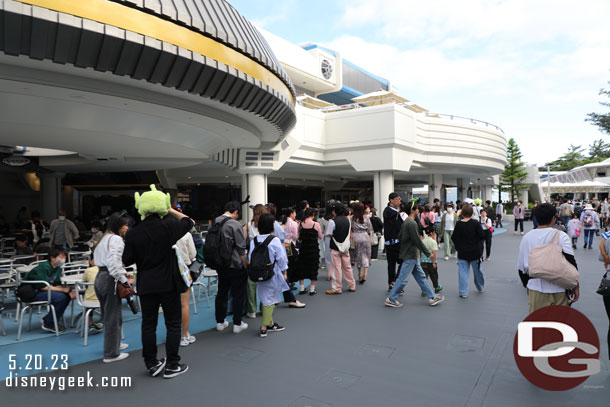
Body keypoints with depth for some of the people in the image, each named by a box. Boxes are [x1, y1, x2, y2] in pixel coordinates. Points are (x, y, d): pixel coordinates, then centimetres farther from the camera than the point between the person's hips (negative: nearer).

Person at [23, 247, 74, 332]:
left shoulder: (58, 268, 4)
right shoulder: (43, 267, -22)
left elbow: (57, 285, 3)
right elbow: (43, 287, -26)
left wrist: (68, 291, -16)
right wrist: (63, 289, -22)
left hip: (40, 291, 9)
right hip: (31, 293, -9)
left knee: (67, 296, -5)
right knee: (60, 297, -25)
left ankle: (47, 319, 5)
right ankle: (48, 324, -10)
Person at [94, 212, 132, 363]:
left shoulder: (105, 238, 18)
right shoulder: (116, 239, -14)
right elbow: (114, 263, -24)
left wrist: (124, 272, 7)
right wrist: (125, 279, -16)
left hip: (100, 277, 10)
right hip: (110, 279, -10)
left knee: (108, 315, 21)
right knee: (113, 317, 0)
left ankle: (113, 344, 38)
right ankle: (111, 354, 8)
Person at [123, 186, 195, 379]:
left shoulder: (133, 233, -6)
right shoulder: (169, 226, -13)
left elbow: (127, 261, 1)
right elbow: (189, 222, 6)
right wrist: (171, 210, 15)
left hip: (146, 284, 3)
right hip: (168, 283, -3)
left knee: (148, 324, 14)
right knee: (173, 324, 8)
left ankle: (152, 364, 22)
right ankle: (171, 365, 14)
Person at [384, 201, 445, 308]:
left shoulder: (406, 222, 11)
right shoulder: (412, 223, -18)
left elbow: (400, 236, 17)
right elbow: (417, 240, -20)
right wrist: (428, 253, -13)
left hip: (412, 255, 10)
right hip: (410, 256, -10)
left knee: (421, 277, 13)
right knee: (403, 279, -3)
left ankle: (432, 297, 19)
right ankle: (390, 299, 4)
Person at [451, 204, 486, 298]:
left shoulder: (458, 224, -7)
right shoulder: (475, 223, -12)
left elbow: (453, 238, -2)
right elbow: (482, 236, -12)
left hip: (462, 252, 0)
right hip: (475, 251, 0)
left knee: (463, 272, 4)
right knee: (477, 270, 18)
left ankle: (463, 292, 2)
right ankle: (480, 288, 38)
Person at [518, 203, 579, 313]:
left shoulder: (526, 238, 3)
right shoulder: (561, 236, -7)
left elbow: (522, 268, 8)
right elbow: (571, 263, -13)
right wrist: (575, 287, -4)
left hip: (536, 290, 2)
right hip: (559, 290, -2)